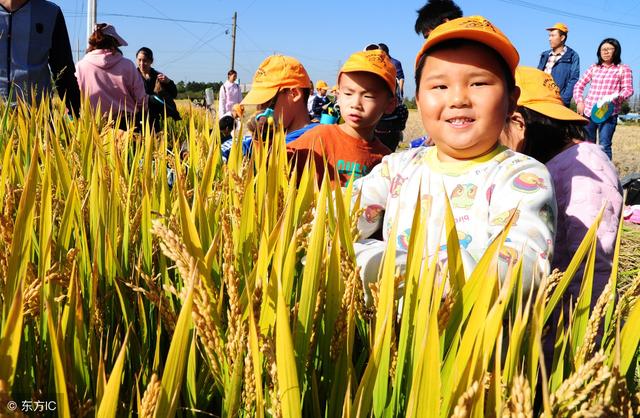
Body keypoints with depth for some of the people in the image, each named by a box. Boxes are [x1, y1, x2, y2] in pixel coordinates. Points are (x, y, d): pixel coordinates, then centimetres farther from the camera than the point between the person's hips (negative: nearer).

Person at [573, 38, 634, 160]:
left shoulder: (623, 69, 4)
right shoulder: (593, 68, 13)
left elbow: (628, 89, -4)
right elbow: (579, 85, 16)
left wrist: (616, 97, -24)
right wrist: (579, 101, 0)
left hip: (608, 113, -4)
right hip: (588, 112, 4)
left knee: (604, 146, -10)